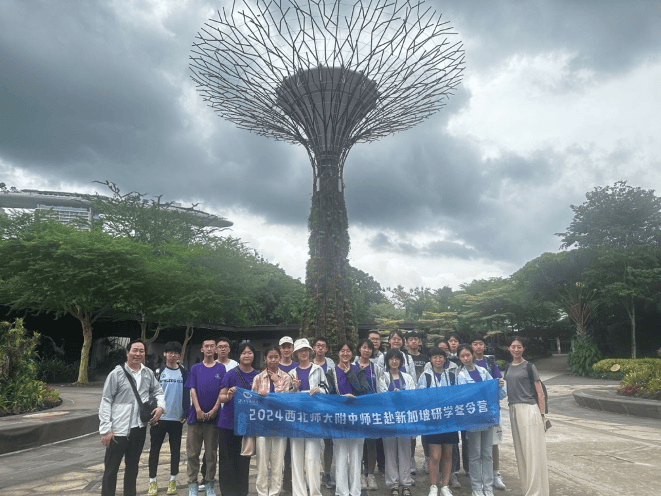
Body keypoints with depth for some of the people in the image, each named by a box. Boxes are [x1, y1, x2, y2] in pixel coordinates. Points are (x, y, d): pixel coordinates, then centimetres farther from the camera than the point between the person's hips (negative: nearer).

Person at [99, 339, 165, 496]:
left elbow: (158, 392, 18)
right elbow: (106, 402, -7)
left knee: (132, 465, 18)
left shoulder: (148, 373, 5)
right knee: (111, 468, 5)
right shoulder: (116, 373, -7)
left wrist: (160, 406, -2)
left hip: (139, 428, 5)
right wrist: (105, 429, -11)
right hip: (118, 429, -4)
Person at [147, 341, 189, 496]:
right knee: (154, 449, 5)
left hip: (177, 418, 1)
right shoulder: (158, 372, 1)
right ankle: (152, 482, 18)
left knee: (175, 449, 9)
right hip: (159, 417, 0)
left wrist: (185, 414, -2)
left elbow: (186, 394, 4)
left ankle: (173, 481, 21)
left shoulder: (184, 372, 3)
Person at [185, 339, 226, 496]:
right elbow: (192, 390, 0)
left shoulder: (221, 368, 5)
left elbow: (222, 391, 1)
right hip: (196, 415, 0)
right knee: (193, 452, 4)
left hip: (213, 415, 0)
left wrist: (214, 410, -10)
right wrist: (198, 410, -11)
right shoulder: (195, 368, 6)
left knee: (211, 453, 7)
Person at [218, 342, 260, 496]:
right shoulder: (231, 374, -6)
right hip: (229, 422, -3)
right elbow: (221, 397, -6)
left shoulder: (258, 375, 5)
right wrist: (228, 396, -26)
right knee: (228, 459, 3)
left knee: (244, 459, 12)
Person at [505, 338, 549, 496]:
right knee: (520, 451, 13)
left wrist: (541, 416, -10)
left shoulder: (529, 367, -5)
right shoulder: (508, 368, 10)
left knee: (532, 452, -3)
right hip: (514, 411, 6)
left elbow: (540, 394, -5)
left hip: (529, 410, -6)